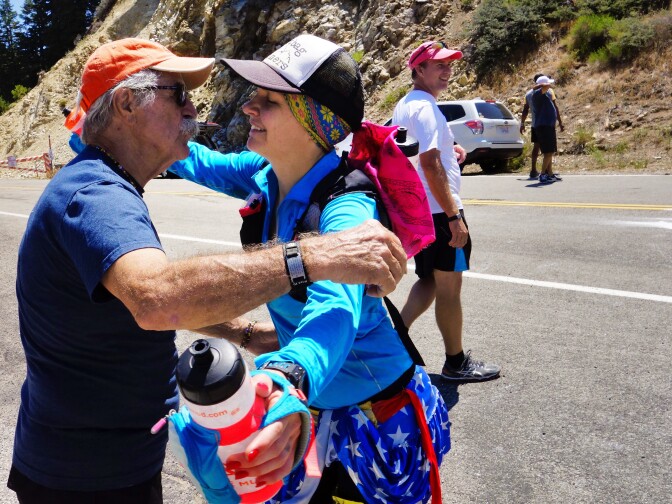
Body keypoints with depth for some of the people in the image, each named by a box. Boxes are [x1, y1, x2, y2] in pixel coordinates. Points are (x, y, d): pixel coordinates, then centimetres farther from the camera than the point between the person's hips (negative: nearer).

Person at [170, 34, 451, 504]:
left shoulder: (345, 209, -31)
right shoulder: (265, 178, -10)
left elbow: (336, 308, -51)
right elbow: (201, 164, 11)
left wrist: (288, 374, -69)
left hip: (375, 417, -6)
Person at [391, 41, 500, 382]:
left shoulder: (404, 105, 14)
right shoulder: (425, 108, -16)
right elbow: (430, 164, -24)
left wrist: (447, 148, 14)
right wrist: (455, 217, -24)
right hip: (438, 211, -9)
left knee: (430, 281, 19)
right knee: (449, 287, 3)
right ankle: (456, 363, 17)